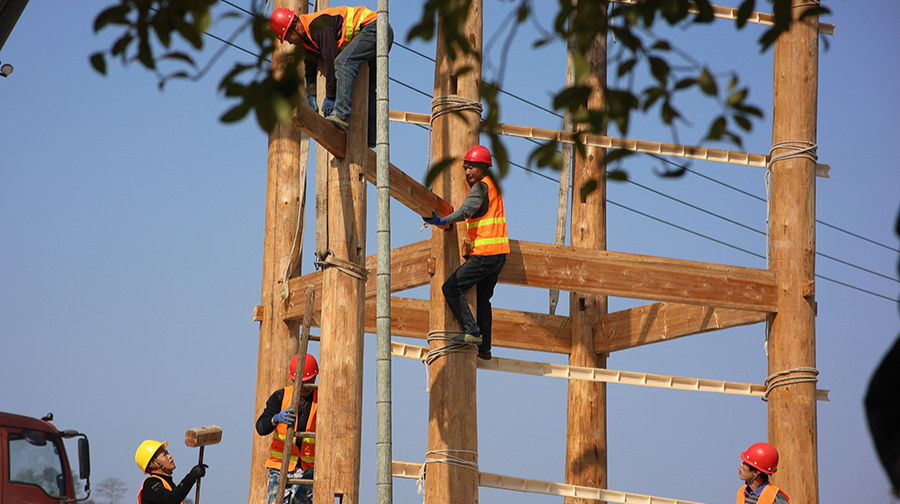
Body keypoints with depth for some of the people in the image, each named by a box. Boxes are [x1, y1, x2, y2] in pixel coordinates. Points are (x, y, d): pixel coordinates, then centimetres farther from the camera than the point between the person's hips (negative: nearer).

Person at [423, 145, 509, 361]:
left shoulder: (481, 187, -10)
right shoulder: (492, 186, 19)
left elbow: (467, 210, -28)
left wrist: (443, 221, -39)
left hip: (485, 254, -10)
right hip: (499, 254, 10)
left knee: (451, 288, -6)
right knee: (483, 298, 16)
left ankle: (472, 332, -10)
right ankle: (484, 348, 18)